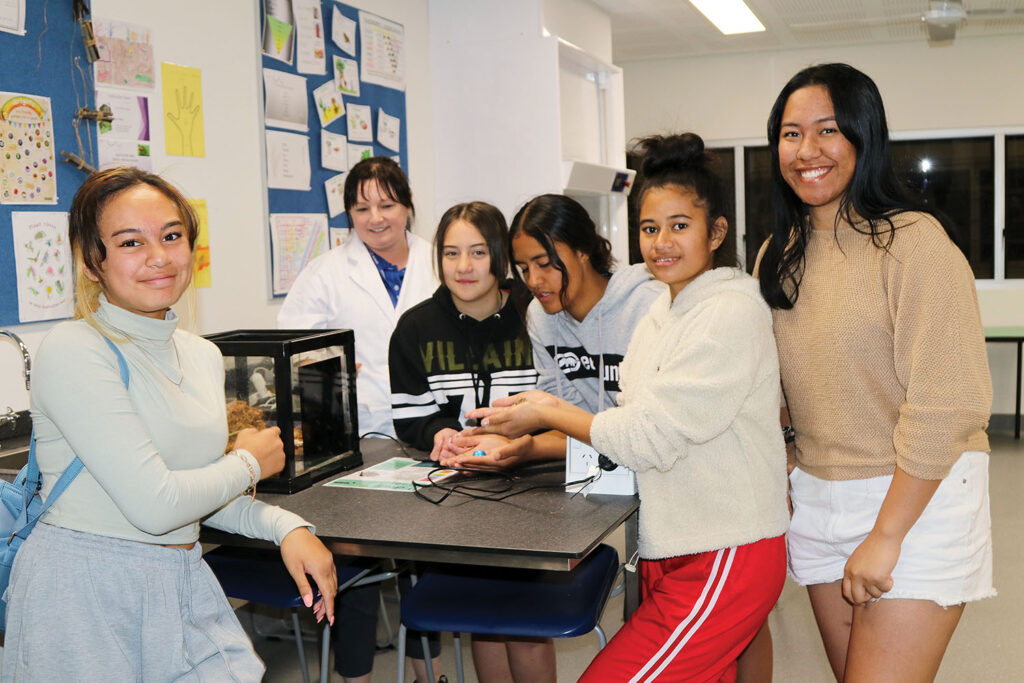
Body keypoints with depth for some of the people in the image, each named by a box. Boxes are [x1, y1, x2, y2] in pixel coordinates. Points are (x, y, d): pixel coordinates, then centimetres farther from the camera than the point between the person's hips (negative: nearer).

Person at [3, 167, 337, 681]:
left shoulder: (203, 356, 9)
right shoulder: (72, 352, -17)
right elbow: (154, 503, -22)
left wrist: (286, 526, -2)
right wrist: (250, 462, -5)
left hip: (183, 586, 7)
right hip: (86, 597, -6)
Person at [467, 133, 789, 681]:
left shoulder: (732, 312, -16)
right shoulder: (660, 317, 13)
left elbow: (648, 437, -17)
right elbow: (629, 426, 12)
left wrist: (550, 413, -5)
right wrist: (521, 446, 3)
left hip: (726, 559, -8)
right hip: (668, 549, 8)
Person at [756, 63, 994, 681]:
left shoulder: (913, 241, -14)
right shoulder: (780, 254, 9)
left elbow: (944, 404, -18)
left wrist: (886, 535, -17)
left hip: (916, 497, -6)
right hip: (820, 498, 6)